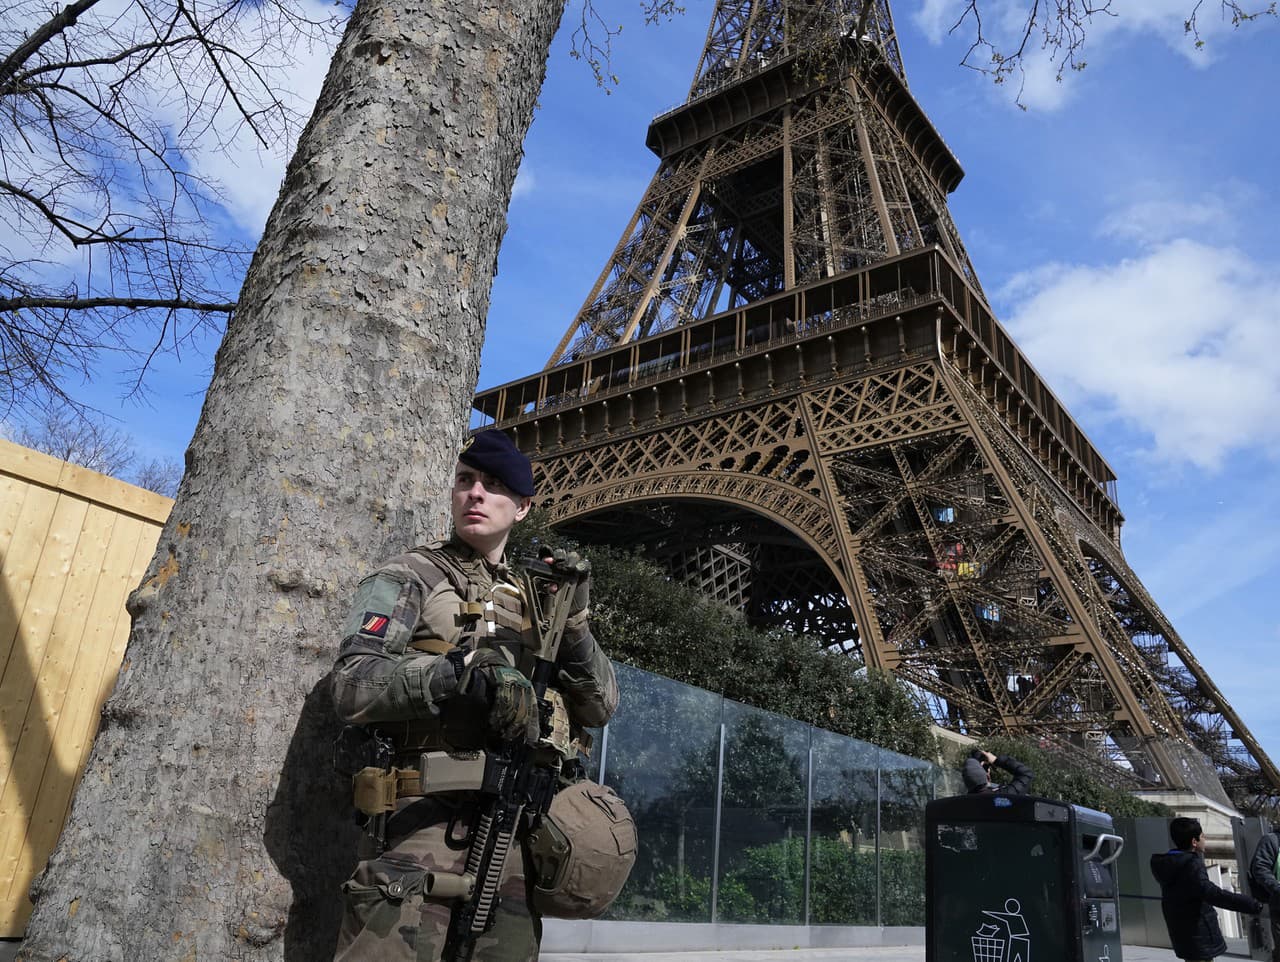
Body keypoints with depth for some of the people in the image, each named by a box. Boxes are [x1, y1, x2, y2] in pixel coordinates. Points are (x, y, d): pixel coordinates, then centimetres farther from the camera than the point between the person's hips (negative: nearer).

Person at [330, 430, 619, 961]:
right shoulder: (412, 576, 3)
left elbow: (599, 709, 11)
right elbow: (351, 686, -11)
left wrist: (574, 619, -3)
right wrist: (462, 671, -23)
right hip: (426, 820, -5)